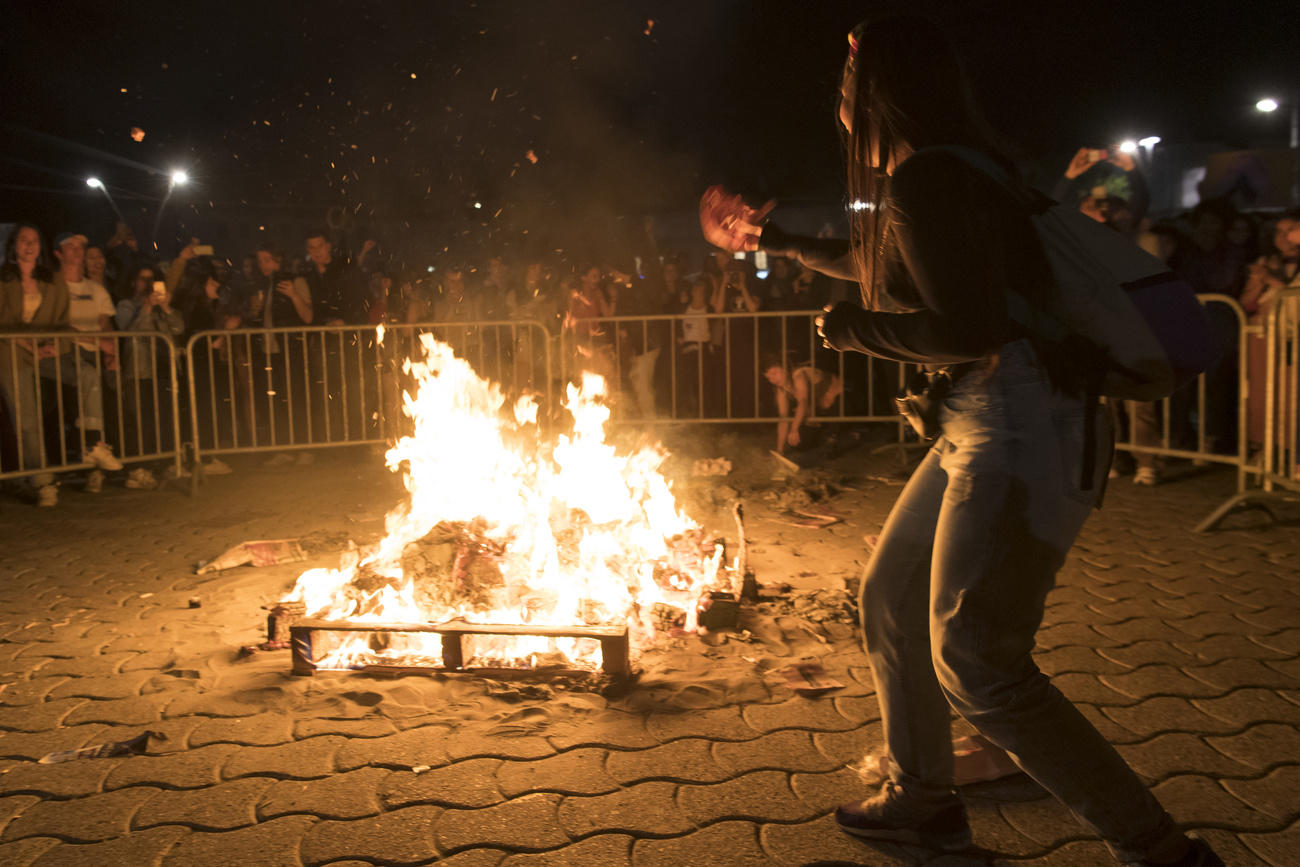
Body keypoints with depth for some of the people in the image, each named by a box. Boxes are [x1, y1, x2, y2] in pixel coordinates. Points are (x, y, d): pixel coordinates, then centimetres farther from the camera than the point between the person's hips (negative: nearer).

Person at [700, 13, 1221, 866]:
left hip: (1023, 429, -10)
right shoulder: (951, 168, 16)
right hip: (981, 426, 10)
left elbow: (970, 329, -26)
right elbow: (888, 273, 35)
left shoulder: (922, 180, -15)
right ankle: (924, 797, 34)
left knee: (976, 665, -9)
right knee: (891, 597, 17)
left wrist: (858, 329, -10)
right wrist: (784, 243, 45)